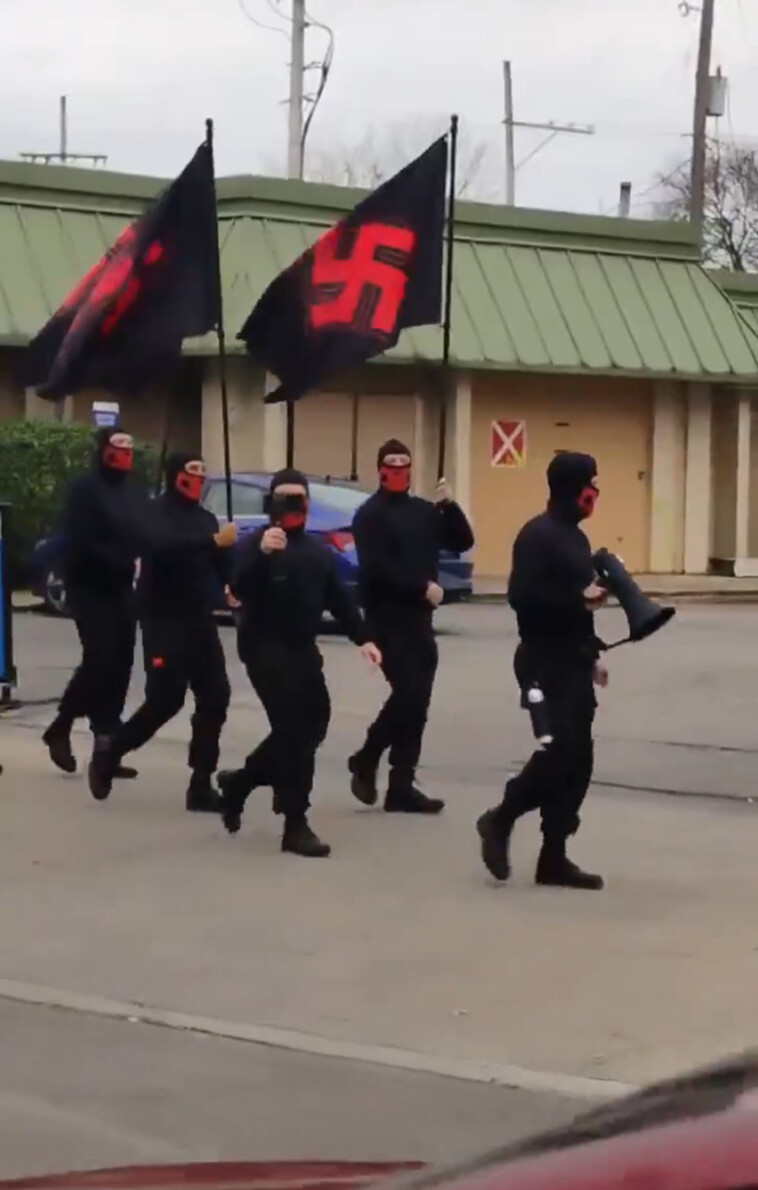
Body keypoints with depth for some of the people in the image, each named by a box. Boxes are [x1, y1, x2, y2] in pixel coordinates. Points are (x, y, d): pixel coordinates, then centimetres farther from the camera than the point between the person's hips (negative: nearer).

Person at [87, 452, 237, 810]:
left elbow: (219, 565, 11)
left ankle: (201, 785, 3)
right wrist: (213, 541, -36)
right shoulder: (158, 513, -7)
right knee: (165, 699, -11)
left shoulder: (205, 518, 15)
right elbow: (162, 546, -29)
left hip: (200, 619, 7)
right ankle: (110, 751, 12)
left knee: (214, 697, -1)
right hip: (164, 620, -7)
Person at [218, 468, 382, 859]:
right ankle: (295, 825, -10)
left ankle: (239, 783, 31)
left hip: (302, 649, 8)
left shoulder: (319, 551, 15)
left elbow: (339, 599, 17)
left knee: (312, 726, 11)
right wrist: (261, 554, -41)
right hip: (265, 648, -8)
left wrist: (362, 638, 6)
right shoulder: (256, 544, -8)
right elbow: (239, 589, -24)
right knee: (295, 730, -14)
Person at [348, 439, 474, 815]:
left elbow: (462, 542, 11)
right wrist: (422, 587, -19)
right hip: (387, 619, -7)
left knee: (416, 703, 5)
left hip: (419, 619, 7)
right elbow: (377, 570, -18)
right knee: (408, 695, -16)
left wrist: (448, 504, -3)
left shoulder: (424, 511, 15)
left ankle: (401, 787, 9)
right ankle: (366, 761, 4)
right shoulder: (370, 515, -7)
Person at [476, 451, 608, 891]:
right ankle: (500, 821, 6)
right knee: (559, 752, -15)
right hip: (545, 664, -9)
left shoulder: (575, 536, 16)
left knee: (577, 760, 6)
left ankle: (554, 857, 11)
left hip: (574, 663, 9)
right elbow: (523, 597, -23)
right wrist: (580, 598, -21)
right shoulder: (538, 535, -13)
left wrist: (592, 655, 20)